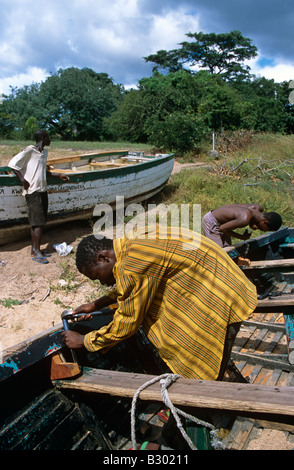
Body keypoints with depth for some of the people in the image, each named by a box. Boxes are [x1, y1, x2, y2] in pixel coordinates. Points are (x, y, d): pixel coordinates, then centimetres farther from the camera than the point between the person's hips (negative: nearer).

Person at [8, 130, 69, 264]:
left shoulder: (44, 152, 16)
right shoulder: (29, 150, -9)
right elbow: (12, 164, -9)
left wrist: (58, 175, 21)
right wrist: (22, 179, -16)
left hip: (43, 190, 8)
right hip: (33, 191, -8)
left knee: (38, 222, 9)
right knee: (38, 222, -9)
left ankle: (34, 250, 17)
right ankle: (36, 252, -3)